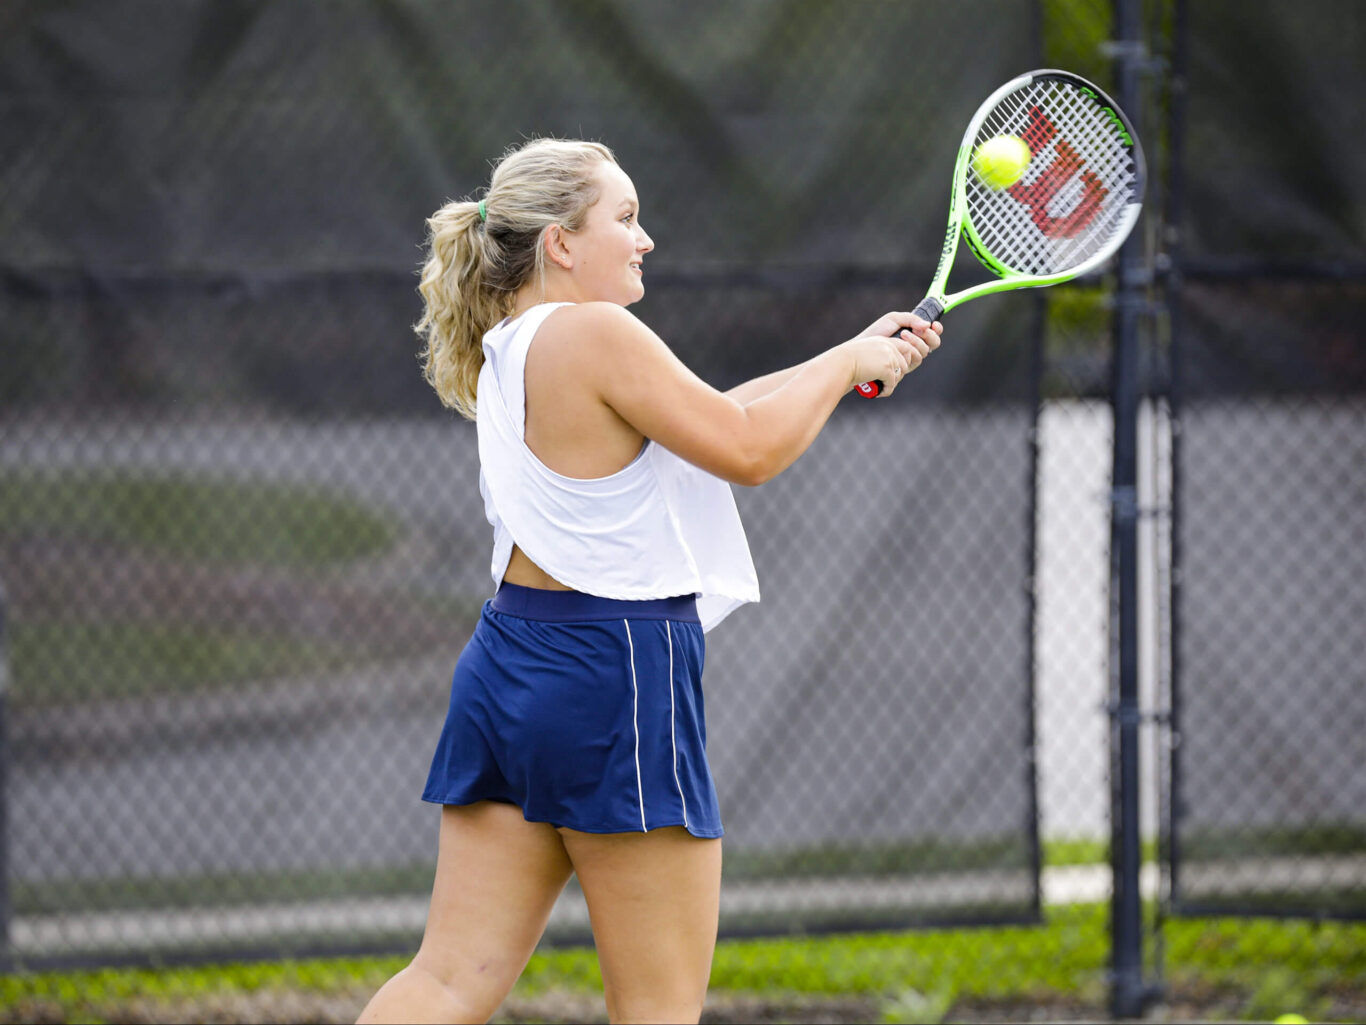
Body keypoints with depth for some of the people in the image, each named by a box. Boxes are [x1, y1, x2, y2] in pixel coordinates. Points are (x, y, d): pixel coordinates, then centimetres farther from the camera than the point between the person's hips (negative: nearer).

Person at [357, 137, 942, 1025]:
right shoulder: (596, 334, -13)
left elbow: (709, 414, 23)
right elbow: (748, 449, -11)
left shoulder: (512, 350, 16)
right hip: (614, 674, -9)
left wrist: (854, 358, 21)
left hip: (508, 669, 9)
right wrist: (846, 364, 5)